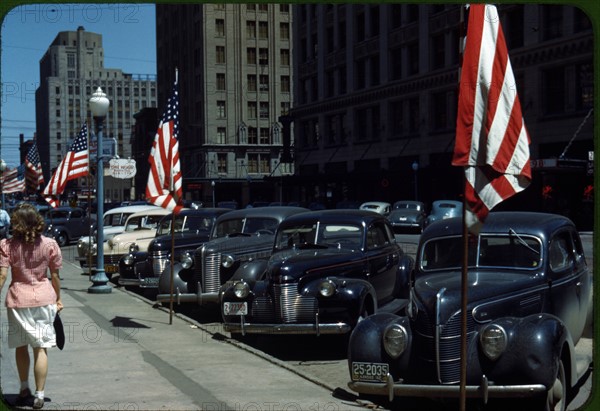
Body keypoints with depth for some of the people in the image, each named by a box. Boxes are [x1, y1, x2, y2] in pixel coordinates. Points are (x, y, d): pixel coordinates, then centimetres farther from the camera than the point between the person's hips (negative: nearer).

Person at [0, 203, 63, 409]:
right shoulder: (49, 245, -4)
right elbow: (55, 275, 1)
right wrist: (58, 299, 13)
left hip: (17, 300, 0)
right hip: (44, 299, 0)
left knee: (21, 346, 17)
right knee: (40, 348, 2)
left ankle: (24, 388, 28)